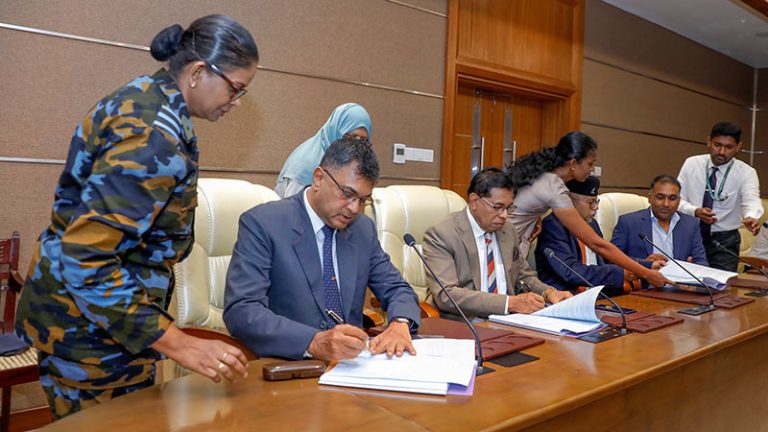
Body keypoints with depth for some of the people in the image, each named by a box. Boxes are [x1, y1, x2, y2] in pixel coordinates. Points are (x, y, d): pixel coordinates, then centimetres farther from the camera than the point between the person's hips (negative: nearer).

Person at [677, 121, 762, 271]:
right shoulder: (691, 164, -2)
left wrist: (751, 217, -48)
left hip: (725, 242, -1)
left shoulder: (746, 172, -7)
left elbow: (751, 200, -25)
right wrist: (695, 211, -22)